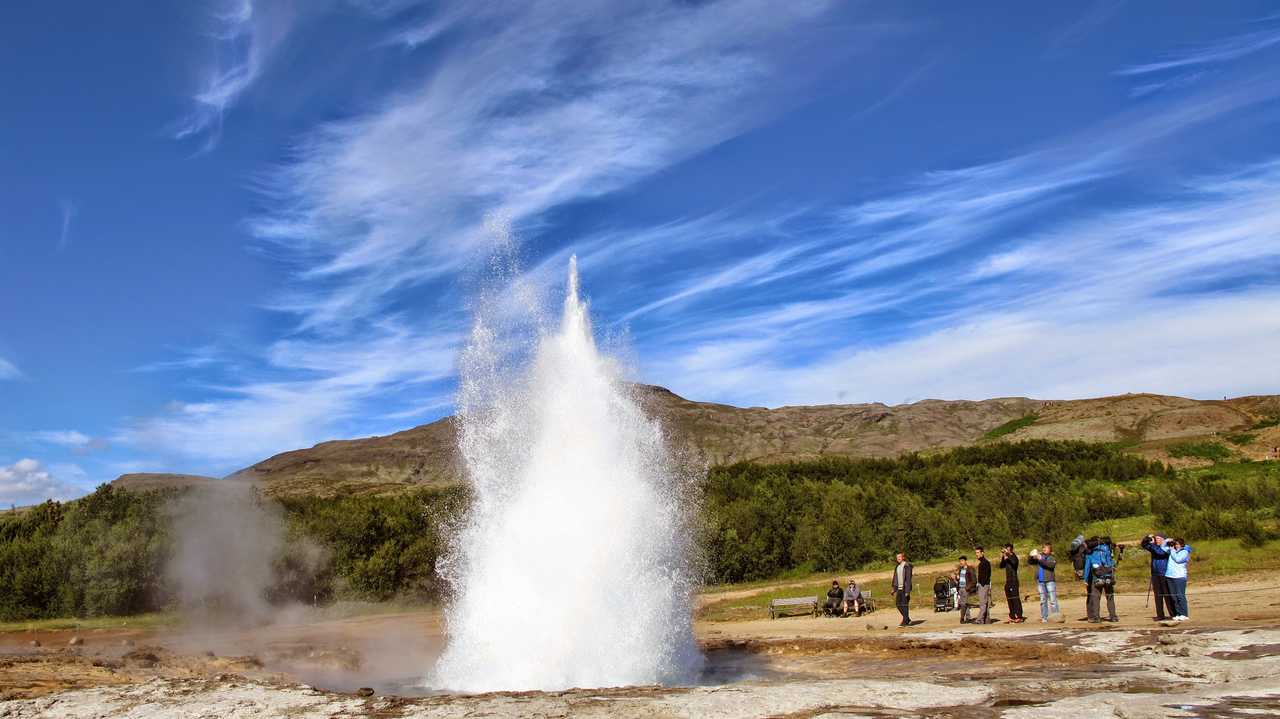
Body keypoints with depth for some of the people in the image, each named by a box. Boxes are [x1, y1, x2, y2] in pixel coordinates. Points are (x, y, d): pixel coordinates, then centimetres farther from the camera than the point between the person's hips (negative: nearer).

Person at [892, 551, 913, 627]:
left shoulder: (907, 566, -9)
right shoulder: (897, 567, 15)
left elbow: (908, 579, -14)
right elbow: (895, 578, 18)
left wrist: (907, 591, -18)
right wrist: (894, 589, 13)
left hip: (905, 588, -8)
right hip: (899, 588, 8)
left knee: (904, 605, -6)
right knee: (898, 604, 8)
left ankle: (905, 621, 0)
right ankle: (907, 619, 22)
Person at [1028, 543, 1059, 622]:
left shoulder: (1052, 558, 3)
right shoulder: (1039, 556, 14)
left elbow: (1051, 565, -17)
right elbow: (1030, 561, 11)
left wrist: (1041, 559, -23)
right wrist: (1031, 556, -10)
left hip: (1050, 581, -4)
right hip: (1040, 581, 4)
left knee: (1052, 600, -8)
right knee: (1043, 600, 7)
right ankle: (1044, 617, 11)